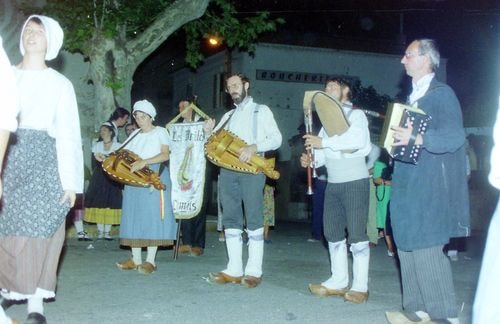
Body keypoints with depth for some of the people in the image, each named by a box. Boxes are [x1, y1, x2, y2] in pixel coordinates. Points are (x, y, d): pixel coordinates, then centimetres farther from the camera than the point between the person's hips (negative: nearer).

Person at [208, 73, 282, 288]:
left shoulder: (261, 111, 9)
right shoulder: (228, 115, 23)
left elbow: (276, 139, -2)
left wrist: (255, 146, -19)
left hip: (251, 169, -5)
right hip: (227, 169, 5)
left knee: (254, 219, -7)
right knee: (231, 220, 2)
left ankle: (254, 271, -6)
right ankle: (234, 270, 5)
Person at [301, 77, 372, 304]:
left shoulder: (355, 115, -3)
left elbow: (358, 139, -23)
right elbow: (324, 152, 16)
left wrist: (323, 142, -20)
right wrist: (311, 159, -6)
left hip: (355, 182, -8)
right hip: (333, 183, 8)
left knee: (356, 234, -7)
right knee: (332, 233, 9)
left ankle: (360, 287, -2)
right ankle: (338, 282, 17)